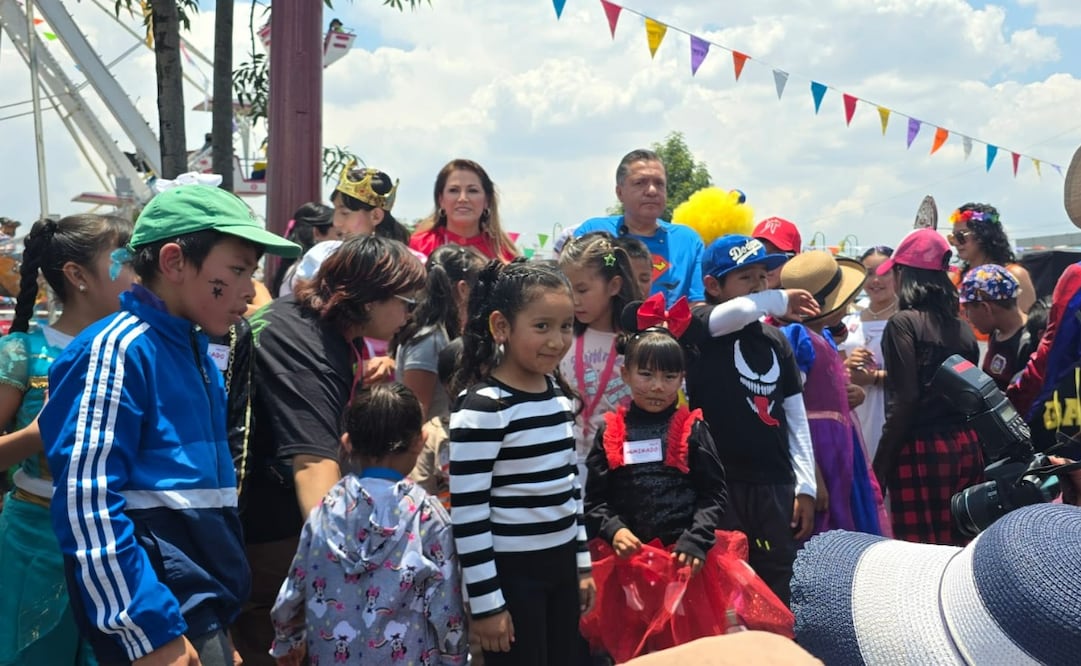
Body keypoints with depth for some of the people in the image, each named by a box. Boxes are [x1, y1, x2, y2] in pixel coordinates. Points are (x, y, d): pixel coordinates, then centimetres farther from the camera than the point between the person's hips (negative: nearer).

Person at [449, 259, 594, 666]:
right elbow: (467, 513, -18)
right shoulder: (481, 407, -18)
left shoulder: (558, 393, 5)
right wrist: (485, 602, -15)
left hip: (560, 564, 7)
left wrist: (582, 562, 15)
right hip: (510, 572, -7)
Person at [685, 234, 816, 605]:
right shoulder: (701, 329, -2)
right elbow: (726, 316, -28)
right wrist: (779, 299, -27)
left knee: (782, 590, 10)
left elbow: (796, 417, 11)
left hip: (776, 485, 5)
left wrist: (805, 486, 7)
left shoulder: (776, 341, 11)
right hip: (721, 484, -5)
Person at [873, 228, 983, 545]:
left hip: (922, 451, -7)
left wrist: (880, 464, -9)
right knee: (960, 548, 12)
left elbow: (904, 401, -13)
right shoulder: (962, 327, 10)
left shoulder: (904, 323, -8)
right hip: (967, 446, 7)